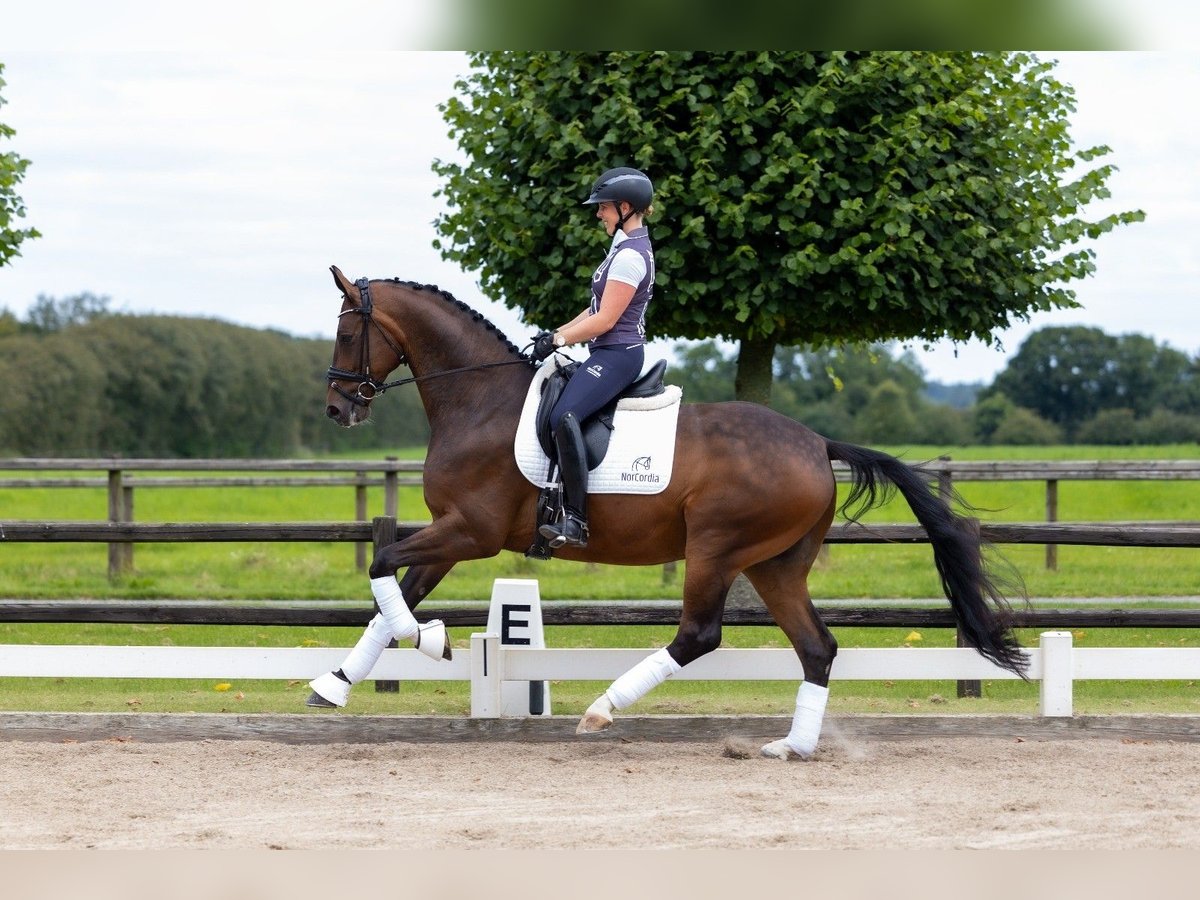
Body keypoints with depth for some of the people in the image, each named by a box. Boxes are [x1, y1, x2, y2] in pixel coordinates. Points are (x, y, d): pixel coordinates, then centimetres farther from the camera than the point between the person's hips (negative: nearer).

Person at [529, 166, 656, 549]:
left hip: (616, 354, -12)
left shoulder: (629, 256, -15)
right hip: (609, 354, 12)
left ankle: (575, 520, -37)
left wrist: (558, 340, -11)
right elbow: (599, 309, 23)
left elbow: (606, 319, -18)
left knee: (564, 416, -31)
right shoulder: (632, 248, 19)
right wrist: (556, 333, 14)